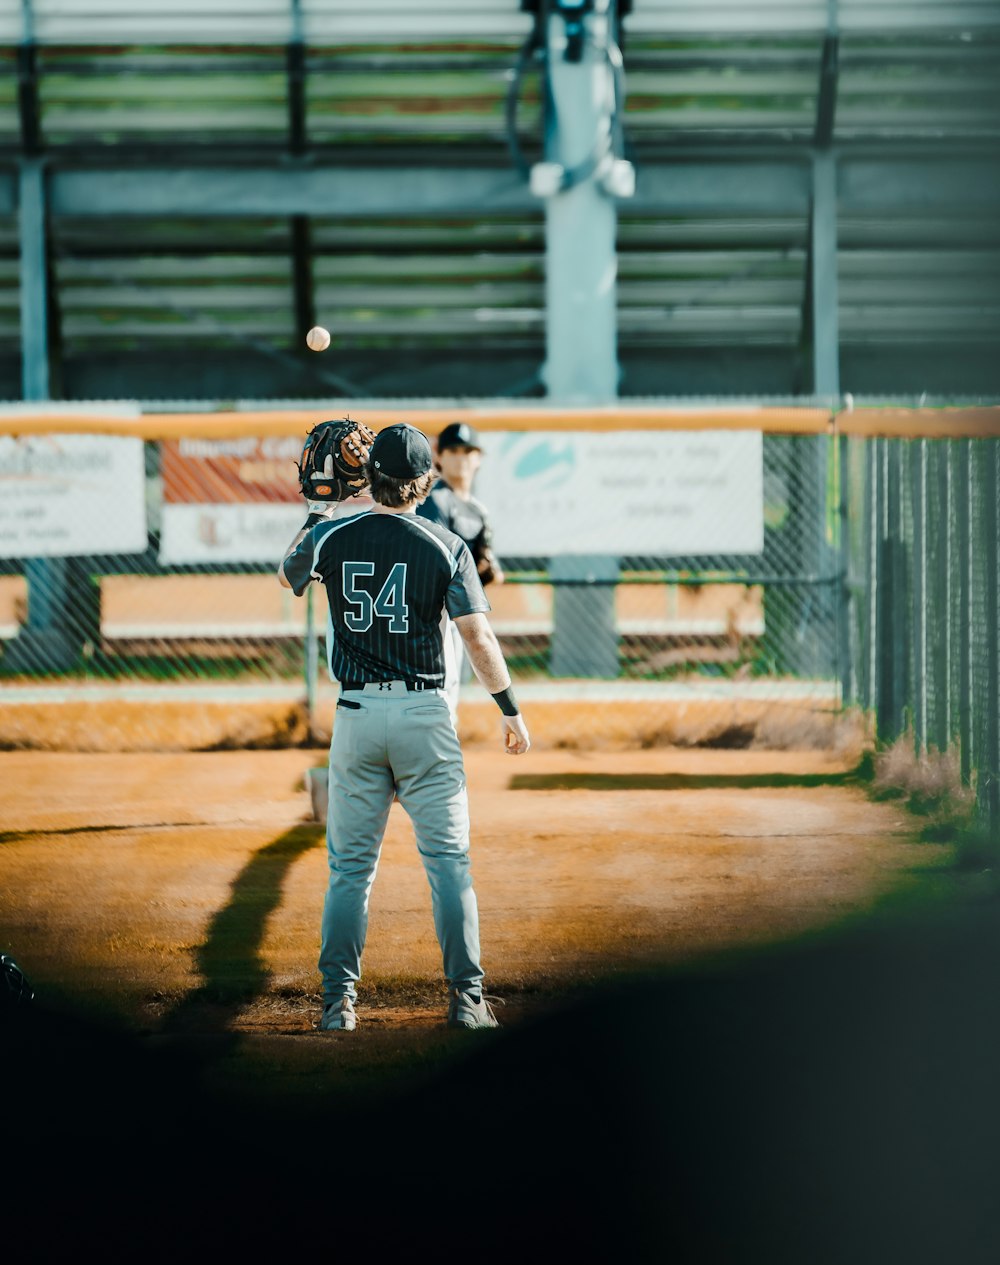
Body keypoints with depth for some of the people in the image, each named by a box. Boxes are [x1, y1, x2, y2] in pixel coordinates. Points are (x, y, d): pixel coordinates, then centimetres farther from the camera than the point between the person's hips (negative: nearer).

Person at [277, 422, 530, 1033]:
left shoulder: (332, 536, -1)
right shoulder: (445, 546, -6)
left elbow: (288, 576, 21)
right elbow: (478, 637, -10)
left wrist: (315, 511, 29)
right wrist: (511, 709, -2)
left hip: (357, 713, 2)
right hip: (425, 714, -2)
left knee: (351, 863, 9)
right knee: (448, 858, 3)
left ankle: (339, 999, 5)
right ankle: (466, 998, -2)